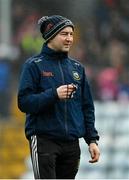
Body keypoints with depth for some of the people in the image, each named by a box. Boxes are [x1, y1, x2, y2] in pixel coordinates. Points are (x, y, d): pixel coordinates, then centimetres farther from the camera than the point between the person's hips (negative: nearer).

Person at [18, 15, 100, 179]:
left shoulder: (77, 68, 14)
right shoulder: (34, 65, -1)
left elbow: (87, 107, 16)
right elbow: (24, 102, -10)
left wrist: (92, 140, 8)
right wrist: (54, 94, -22)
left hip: (71, 143, 5)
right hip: (44, 140, -5)